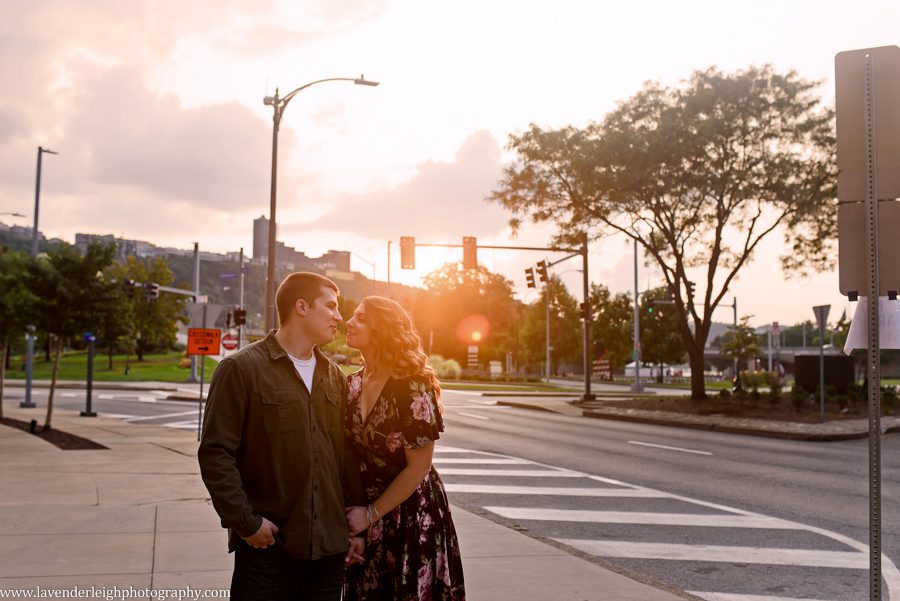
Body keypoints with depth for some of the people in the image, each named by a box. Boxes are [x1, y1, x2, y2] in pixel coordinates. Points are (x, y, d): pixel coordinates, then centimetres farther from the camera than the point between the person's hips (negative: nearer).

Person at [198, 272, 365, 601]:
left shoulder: (333, 376, 12)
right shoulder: (242, 368, -6)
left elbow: (347, 454, 14)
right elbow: (216, 453, -9)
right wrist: (246, 523, -13)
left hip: (331, 545, 5)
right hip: (268, 545, -5)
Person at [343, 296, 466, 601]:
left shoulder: (412, 386, -19)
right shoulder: (352, 384, 0)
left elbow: (418, 467, -17)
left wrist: (372, 514, -12)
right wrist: (351, 508, -2)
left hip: (412, 514, -6)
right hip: (365, 514, 6)